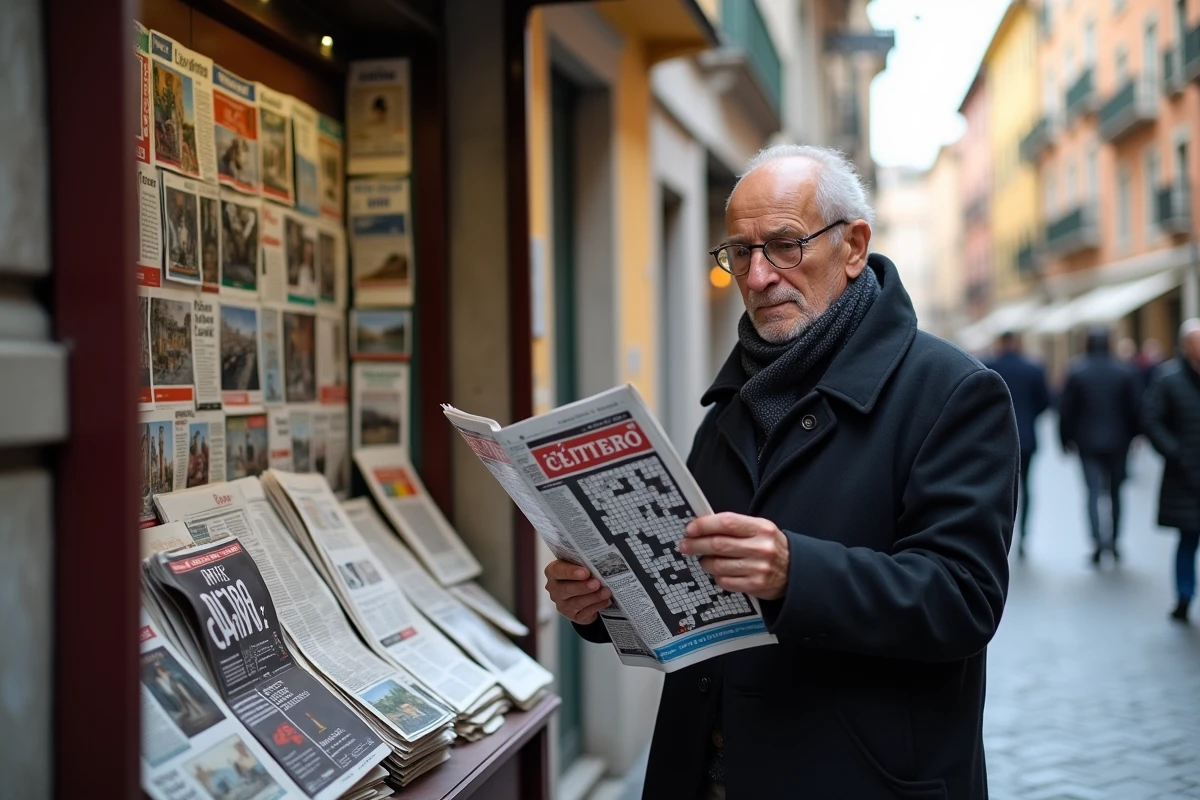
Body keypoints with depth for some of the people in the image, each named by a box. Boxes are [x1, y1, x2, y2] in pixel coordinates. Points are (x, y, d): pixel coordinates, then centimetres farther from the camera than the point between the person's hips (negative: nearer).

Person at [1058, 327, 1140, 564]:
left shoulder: (1076, 372, -5)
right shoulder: (1125, 372, -1)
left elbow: (1066, 410, -3)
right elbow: (1134, 409, 1)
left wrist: (1066, 440, 5)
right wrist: (1132, 437, 12)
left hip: (1088, 443, -1)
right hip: (1117, 443, 2)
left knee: (1093, 491, -2)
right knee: (1115, 491, 13)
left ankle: (1098, 538, -20)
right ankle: (1114, 541, 18)